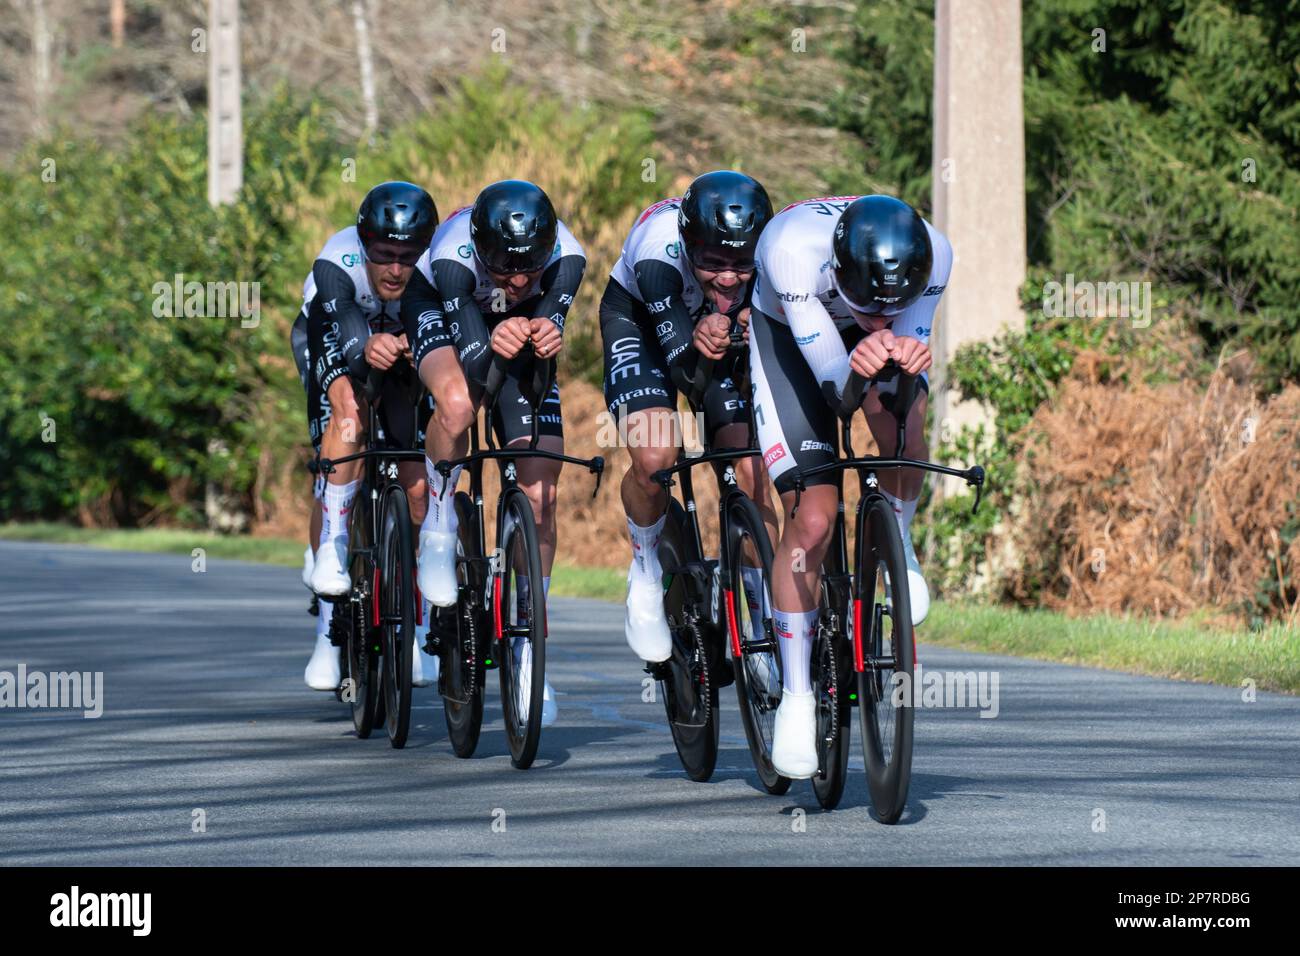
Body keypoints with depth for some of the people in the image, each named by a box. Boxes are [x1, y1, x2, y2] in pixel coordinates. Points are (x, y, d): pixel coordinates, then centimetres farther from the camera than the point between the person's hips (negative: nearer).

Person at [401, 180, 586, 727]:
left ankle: (528, 644, 6)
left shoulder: (566, 259, -33)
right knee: (457, 402, -38)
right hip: (439, 312, -2)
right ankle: (439, 523, -10)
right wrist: (493, 348, -64)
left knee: (540, 494, -7)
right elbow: (473, 364, -42)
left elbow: (537, 379, -34)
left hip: (516, 330, 2)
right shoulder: (454, 257, -39)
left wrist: (544, 343, -56)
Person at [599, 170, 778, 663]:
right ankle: (645, 569, 4)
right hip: (637, 316, -2)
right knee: (655, 458, -26)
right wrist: (699, 346, -66)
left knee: (751, 475, -14)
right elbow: (687, 371, -43)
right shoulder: (659, 253, -40)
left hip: (717, 324, 2)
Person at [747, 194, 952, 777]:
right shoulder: (792, 246, -41)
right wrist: (857, 364, -62)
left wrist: (908, 358, -52)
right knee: (812, 520, -13)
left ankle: (896, 546, 1)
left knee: (902, 424, -32)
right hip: (786, 335, -2)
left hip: (864, 349, 2)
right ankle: (795, 696, 2)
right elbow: (832, 379, -39)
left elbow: (906, 359, -28)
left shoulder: (933, 253, -34)